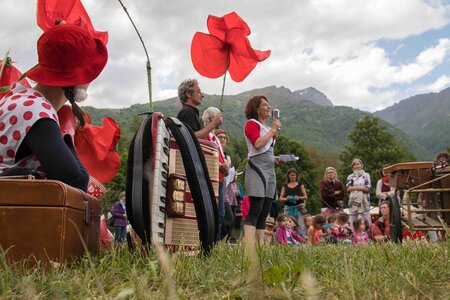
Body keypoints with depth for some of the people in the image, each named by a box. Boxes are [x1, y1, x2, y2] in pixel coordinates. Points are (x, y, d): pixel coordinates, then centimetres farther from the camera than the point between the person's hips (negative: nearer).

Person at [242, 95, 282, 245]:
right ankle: (248, 247, -21)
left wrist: (275, 159, 12)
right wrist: (273, 130, -8)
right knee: (255, 210, -17)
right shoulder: (252, 123, -2)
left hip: (269, 170, 9)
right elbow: (258, 144, -18)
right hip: (257, 169, -9)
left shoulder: (266, 126, 21)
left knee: (264, 212, 6)